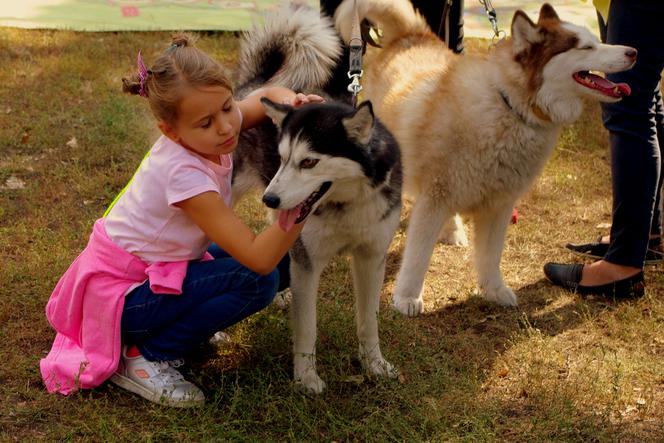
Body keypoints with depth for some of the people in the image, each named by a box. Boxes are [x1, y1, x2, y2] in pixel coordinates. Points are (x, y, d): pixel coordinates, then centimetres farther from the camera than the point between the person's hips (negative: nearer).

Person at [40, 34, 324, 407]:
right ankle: (145, 359, -10)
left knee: (282, 259, 0)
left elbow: (266, 95, 9)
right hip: (123, 294, -8)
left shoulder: (206, 134, -11)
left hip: (157, 270, 8)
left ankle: (183, 324, 11)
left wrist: (290, 100, -15)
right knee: (258, 278, -24)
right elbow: (257, 257, -34)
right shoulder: (184, 173, -33)